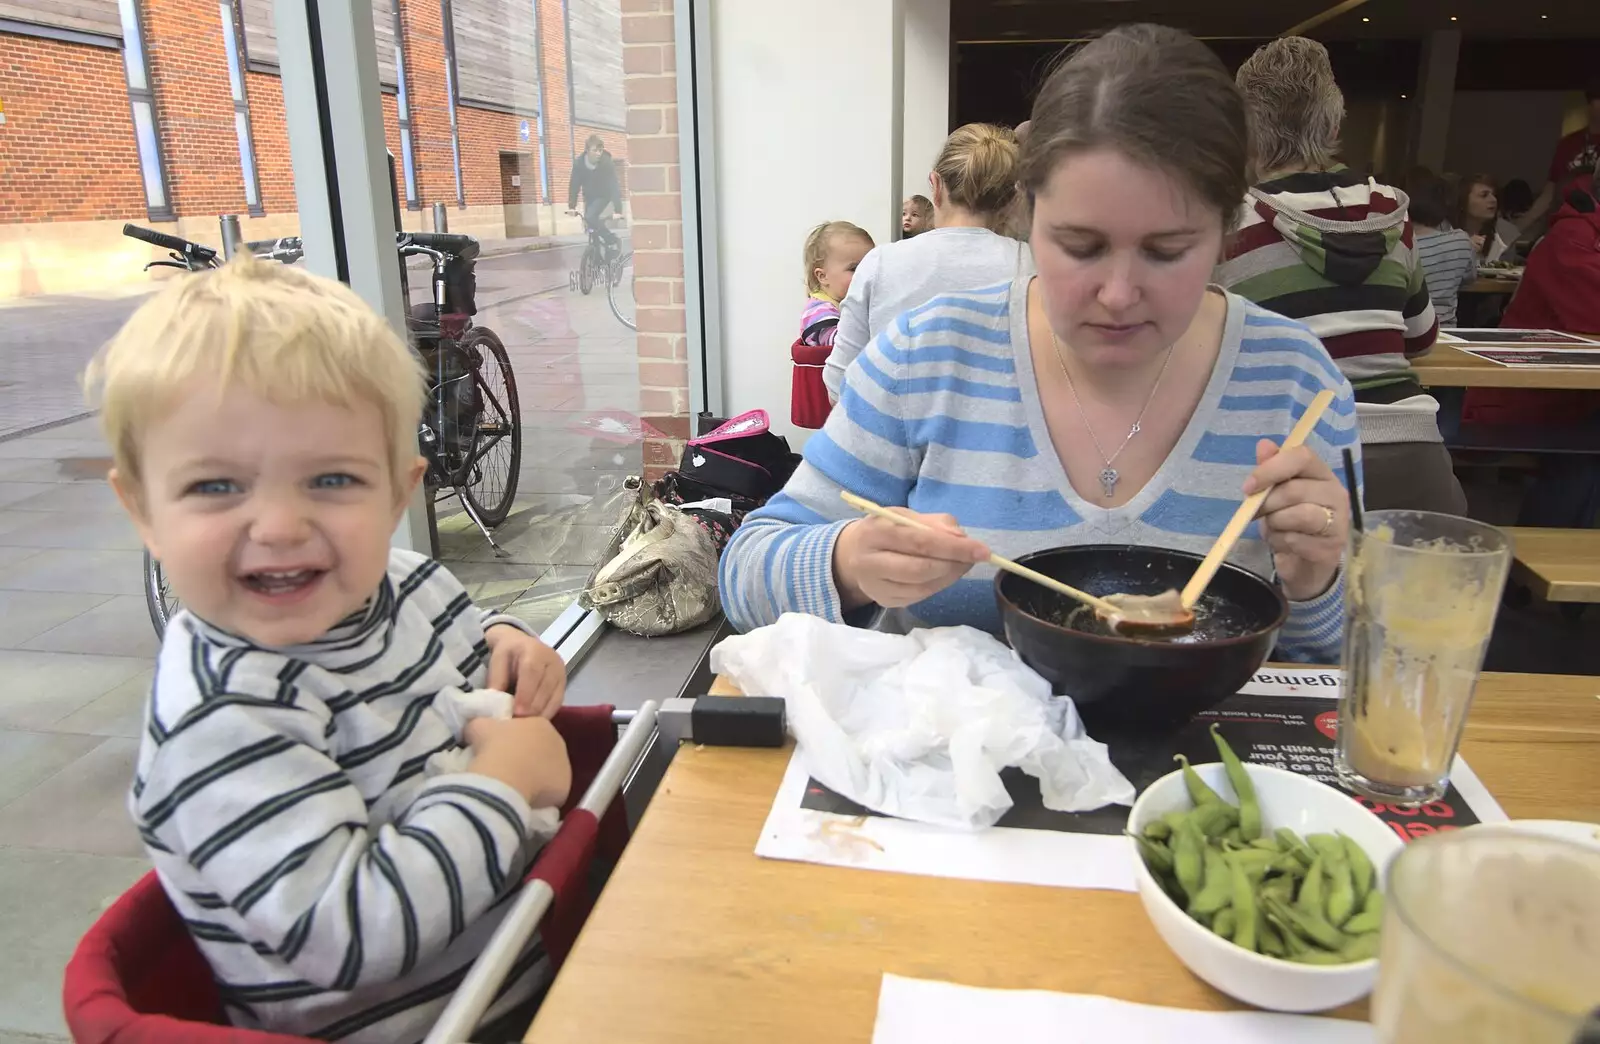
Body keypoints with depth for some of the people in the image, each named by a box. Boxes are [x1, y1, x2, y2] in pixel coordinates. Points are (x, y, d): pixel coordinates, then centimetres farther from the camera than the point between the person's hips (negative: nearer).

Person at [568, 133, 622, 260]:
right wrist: (571, 206, -20)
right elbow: (574, 185, -13)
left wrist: (618, 210, -35)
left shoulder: (607, 163, -26)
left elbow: (614, 186, -28)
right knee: (589, 223, 2)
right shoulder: (579, 163, -18)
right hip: (589, 197, 5)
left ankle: (613, 240, -11)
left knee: (590, 218, -28)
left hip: (604, 196, -4)